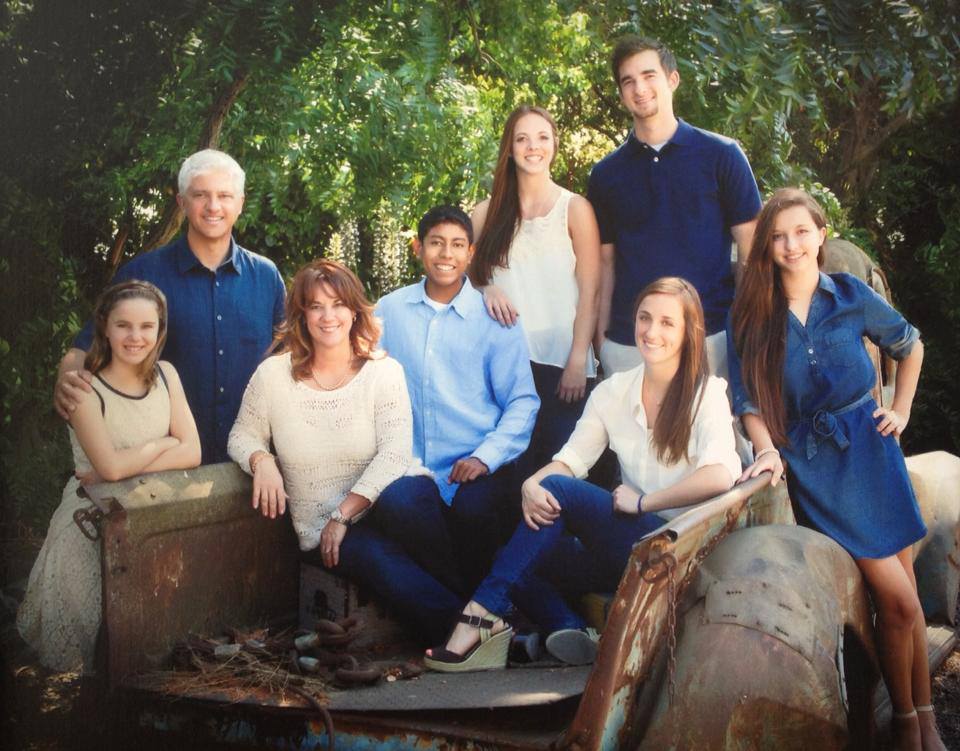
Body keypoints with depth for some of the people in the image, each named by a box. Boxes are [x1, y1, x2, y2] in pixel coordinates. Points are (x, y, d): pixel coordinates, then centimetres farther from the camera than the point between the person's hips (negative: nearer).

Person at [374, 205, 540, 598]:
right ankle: (457, 600, -11)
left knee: (474, 508, -33)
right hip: (410, 466, 1)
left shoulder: (493, 318, 6)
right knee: (399, 499, -32)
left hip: (476, 468, -1)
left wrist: (485, 457, -12)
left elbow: (522, 401, 2)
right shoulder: (389, 311, 12)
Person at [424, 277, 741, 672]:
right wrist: (532, 485, -19)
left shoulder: (707, 393, -7)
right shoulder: (613, 391, 9)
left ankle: (484, 613, -22)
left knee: (560, 489, -23)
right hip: (626, 549, 6)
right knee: (516, 561, -13)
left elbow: (720, 476, -23)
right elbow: (570, 459, 3)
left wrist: (643, 501, -19)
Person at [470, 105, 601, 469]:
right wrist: (486, 289, -6)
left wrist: (577, 362, -8)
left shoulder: (575, 209, 2)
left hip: (560, 365, -2)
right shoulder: (487, 212, 10)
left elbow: (589, 292, -1)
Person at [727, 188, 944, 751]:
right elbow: (748, 396, -3)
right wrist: (768, 450, -18)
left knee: (905, 594, 4)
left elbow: (910, 345, 18)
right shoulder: (751, 313, -2)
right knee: (897, 599, -9)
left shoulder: (852, 296, 1)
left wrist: (902, 411, 12)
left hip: (869, 446, 2)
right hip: (811, 462, -2)